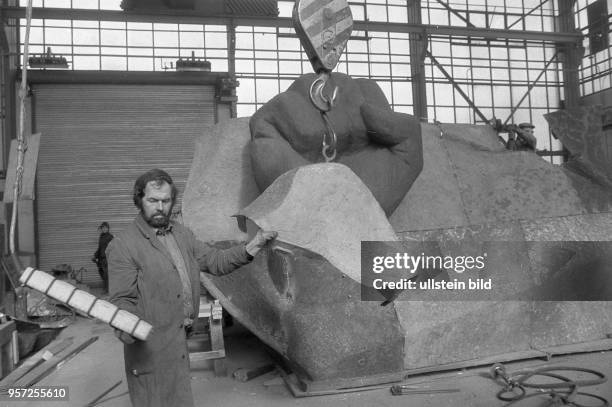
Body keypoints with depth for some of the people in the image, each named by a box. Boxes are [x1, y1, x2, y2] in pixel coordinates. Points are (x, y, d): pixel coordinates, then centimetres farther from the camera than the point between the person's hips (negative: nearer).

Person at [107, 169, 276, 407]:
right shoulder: (123, 246, -13)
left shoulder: (183, 235, 9)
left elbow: (214, 261, 10)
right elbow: (121, 299, -14)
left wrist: (248, 249, -4)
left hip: (180, 342, 7)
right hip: (151, 349, -7)